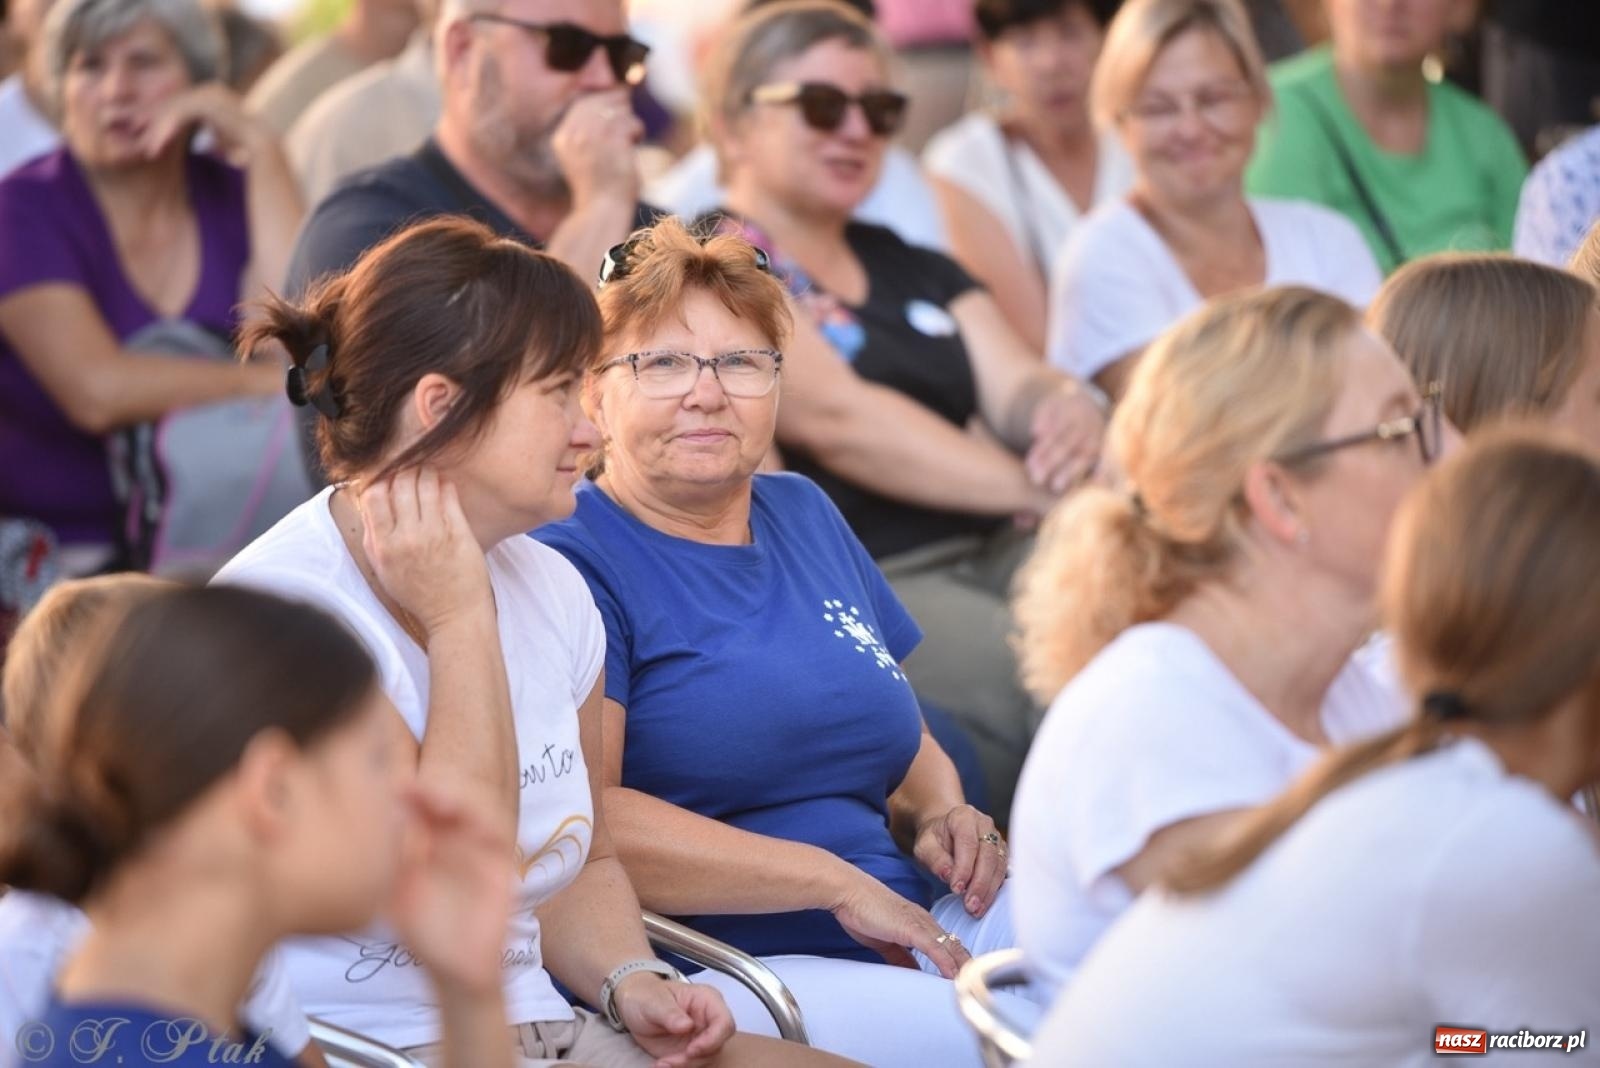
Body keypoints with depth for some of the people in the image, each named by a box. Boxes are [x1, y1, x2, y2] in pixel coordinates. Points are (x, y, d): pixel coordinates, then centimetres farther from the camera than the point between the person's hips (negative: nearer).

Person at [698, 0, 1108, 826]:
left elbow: (1014, 384, 9)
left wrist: (1067, 412, -17)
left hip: (992, 555, 7)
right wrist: (1043, 489, -19)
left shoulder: (910, 268, 23)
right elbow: (836, 417, -13)